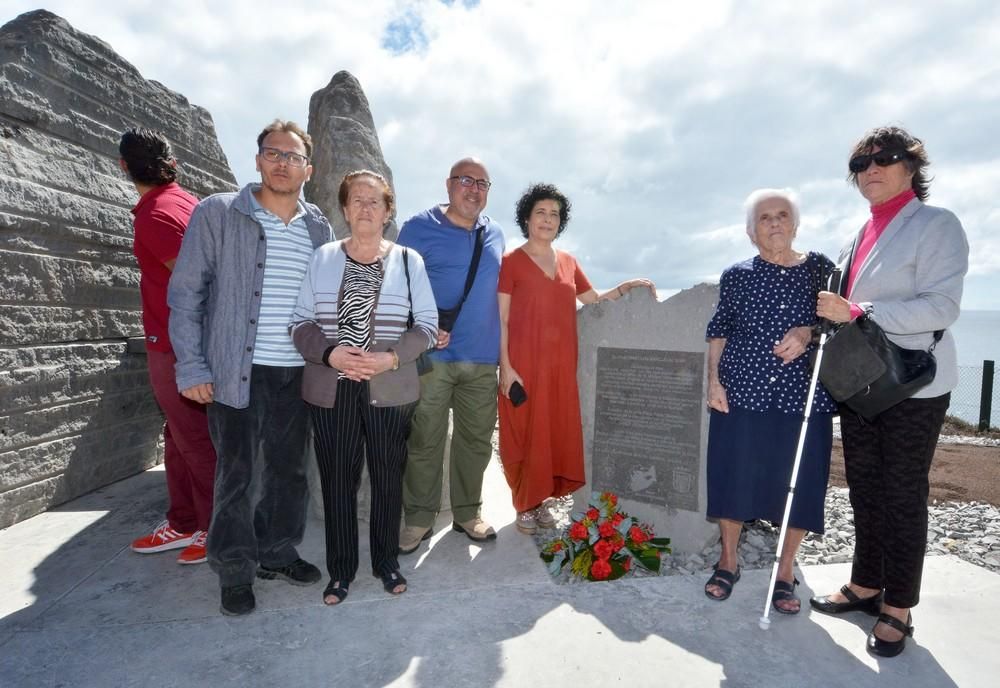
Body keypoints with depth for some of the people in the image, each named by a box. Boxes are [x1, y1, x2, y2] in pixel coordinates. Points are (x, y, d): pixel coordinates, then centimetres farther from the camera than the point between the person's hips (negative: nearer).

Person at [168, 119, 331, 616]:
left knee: (289, 469, 14)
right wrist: (191, 367, -9)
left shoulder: (318, 228, 8)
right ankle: (235, 571, 26)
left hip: (297, 372, 4)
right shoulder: (217, 214, -2)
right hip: (236, 370, -3)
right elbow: (186, 292, -4)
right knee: (235, 472, 7)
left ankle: (276, 552, 34)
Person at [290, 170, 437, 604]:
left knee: (388, 477, 10)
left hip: (390, 390, 0)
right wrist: (330, 353, -15)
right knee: (337, 480, 8)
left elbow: (427, 324, 1)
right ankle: (340, 570, 26)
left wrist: (393, 357, -14)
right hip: (330, 389, 1)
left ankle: (386, 561, 31)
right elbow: (301, 322, 3)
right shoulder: (322, 258, 5)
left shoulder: (409, 261, 3)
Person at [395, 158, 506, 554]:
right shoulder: (419, 228, 0)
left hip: (482, 358, 5)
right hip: (431, 356, -4)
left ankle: (467, 513, 28)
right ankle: (419, 519, 19)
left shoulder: (495, 234, 14)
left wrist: (502, 352, 15)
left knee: (476, 440, 11)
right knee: (425, 442, 2)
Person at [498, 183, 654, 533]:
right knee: (525, 434, 2)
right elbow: (500, 320, -7)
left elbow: (594, 300, 23)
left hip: (560, 365, 5)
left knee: (557, 433, 9)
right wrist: (505, 367, -14)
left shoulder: (568, 262, 13)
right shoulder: (511, 262, -3)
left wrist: (627, 286, 8)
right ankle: (524, 505, 18)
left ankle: (541, 500, 25)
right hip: (524, 364, -5)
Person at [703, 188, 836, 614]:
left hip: (802, 397, 1)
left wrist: (807, 332, -13)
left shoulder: (820, 269, 5)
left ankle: (785, 571, 24)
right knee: (735, 475, 5)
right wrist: (714, 380, -3)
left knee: (798, 482, 5)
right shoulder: (737, 275, 5)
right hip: (741, 393, 0)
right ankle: (728, 560, 25)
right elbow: (718, 333, 6)